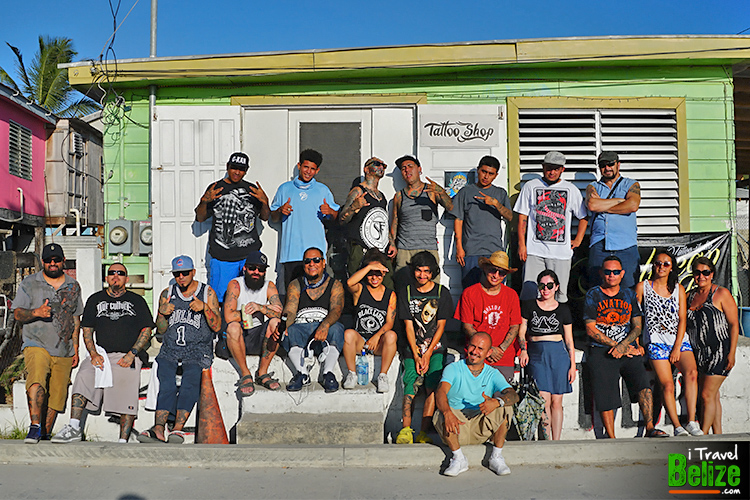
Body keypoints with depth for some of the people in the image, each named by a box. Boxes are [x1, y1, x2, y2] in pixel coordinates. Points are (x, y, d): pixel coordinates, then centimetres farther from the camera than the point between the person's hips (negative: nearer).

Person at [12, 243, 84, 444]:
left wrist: (75, 349, 12)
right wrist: (36, 312, -22)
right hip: (36, 344, -3)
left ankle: (45, 435, 16)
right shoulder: (29, 283, 5)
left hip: (63, 351, 3)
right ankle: (34, 427, -26)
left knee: (57, 395, 3)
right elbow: (17, 314, 0)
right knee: (37, 380, -29)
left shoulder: (73, 286, 13)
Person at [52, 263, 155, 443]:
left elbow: (147, 330, 7)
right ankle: (74, 427, -22)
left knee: (127, 396, -14)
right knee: (83, 376, -25)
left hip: (128, 358, -1)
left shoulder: (137, 301, 12)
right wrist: (94, 354, -4)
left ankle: (123, 441, -9)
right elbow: (87, 331, 13)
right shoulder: (95, 300, 18)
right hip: (101, 355, 2)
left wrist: (131, 354, -7)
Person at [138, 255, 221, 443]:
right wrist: (162, 314, -5)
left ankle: (178, 428, -34)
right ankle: (159, 428, -34)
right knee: (166, 382, -25)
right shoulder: (167, 294, 14)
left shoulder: (207, 292, 6)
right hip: (170, 350, 2)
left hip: (198, 351, -2)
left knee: (191, 380, -28)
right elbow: (161, 330, 15)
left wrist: (204, 307, -15)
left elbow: (217, 327, 0)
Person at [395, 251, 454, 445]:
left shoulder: (442, 293, 4)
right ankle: (406, 429, -21)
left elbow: (441, 326, 0)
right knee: (411, 385, -18)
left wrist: (428, 353, -8)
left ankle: (424, 432, -18)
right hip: (413, 348, 1)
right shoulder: (406, 294, 7)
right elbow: (409, 326, 2)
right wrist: (416, 355, -8)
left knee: (433, 386, -19)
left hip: (436, 348, -1)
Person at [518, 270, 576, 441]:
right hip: (536, 355, -1)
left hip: (559, 354, 1)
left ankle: (556, 442, 11)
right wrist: (523, 350, -8)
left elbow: (569, 340, 10)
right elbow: (522, 331, 8)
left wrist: (573, 365, 5)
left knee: (556, 402, 2)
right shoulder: (529, 306, 8)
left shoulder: (563, 310, 10)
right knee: (544, 400, -9)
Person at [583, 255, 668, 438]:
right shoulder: (592, 295, 3)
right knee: (605, 396, -6)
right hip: (601, 351, -2)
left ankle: (650, 428, -16)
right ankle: (611, 439, 3)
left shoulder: (629, 295, 12)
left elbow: (637, 327, 7)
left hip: (628, 348, 2)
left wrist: (622, 346, -10)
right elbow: (591, 329, -2)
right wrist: (614, 345, -8)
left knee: (643, 382, -20)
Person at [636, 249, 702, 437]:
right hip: (656, 342, -2)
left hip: (679, 340, 2)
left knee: (691, 372, -25)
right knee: (667, 385, -15)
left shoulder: (678, 288, 12)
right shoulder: (642, 287, 7)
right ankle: (678, 427, -9)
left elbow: (682, 319, 6)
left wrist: (677, 347, -5)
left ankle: (691, 422, -22)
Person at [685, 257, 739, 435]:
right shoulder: (690, 295, 12)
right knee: (713, 397, 10)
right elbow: (685, 324, 17)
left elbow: (734, 325, -6)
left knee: (707, 395, -8)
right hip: (698, 353, 6)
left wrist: (732, 353, -12)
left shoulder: (721, 294, -5)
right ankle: (717, 435, 16)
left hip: (719, 352, -5)